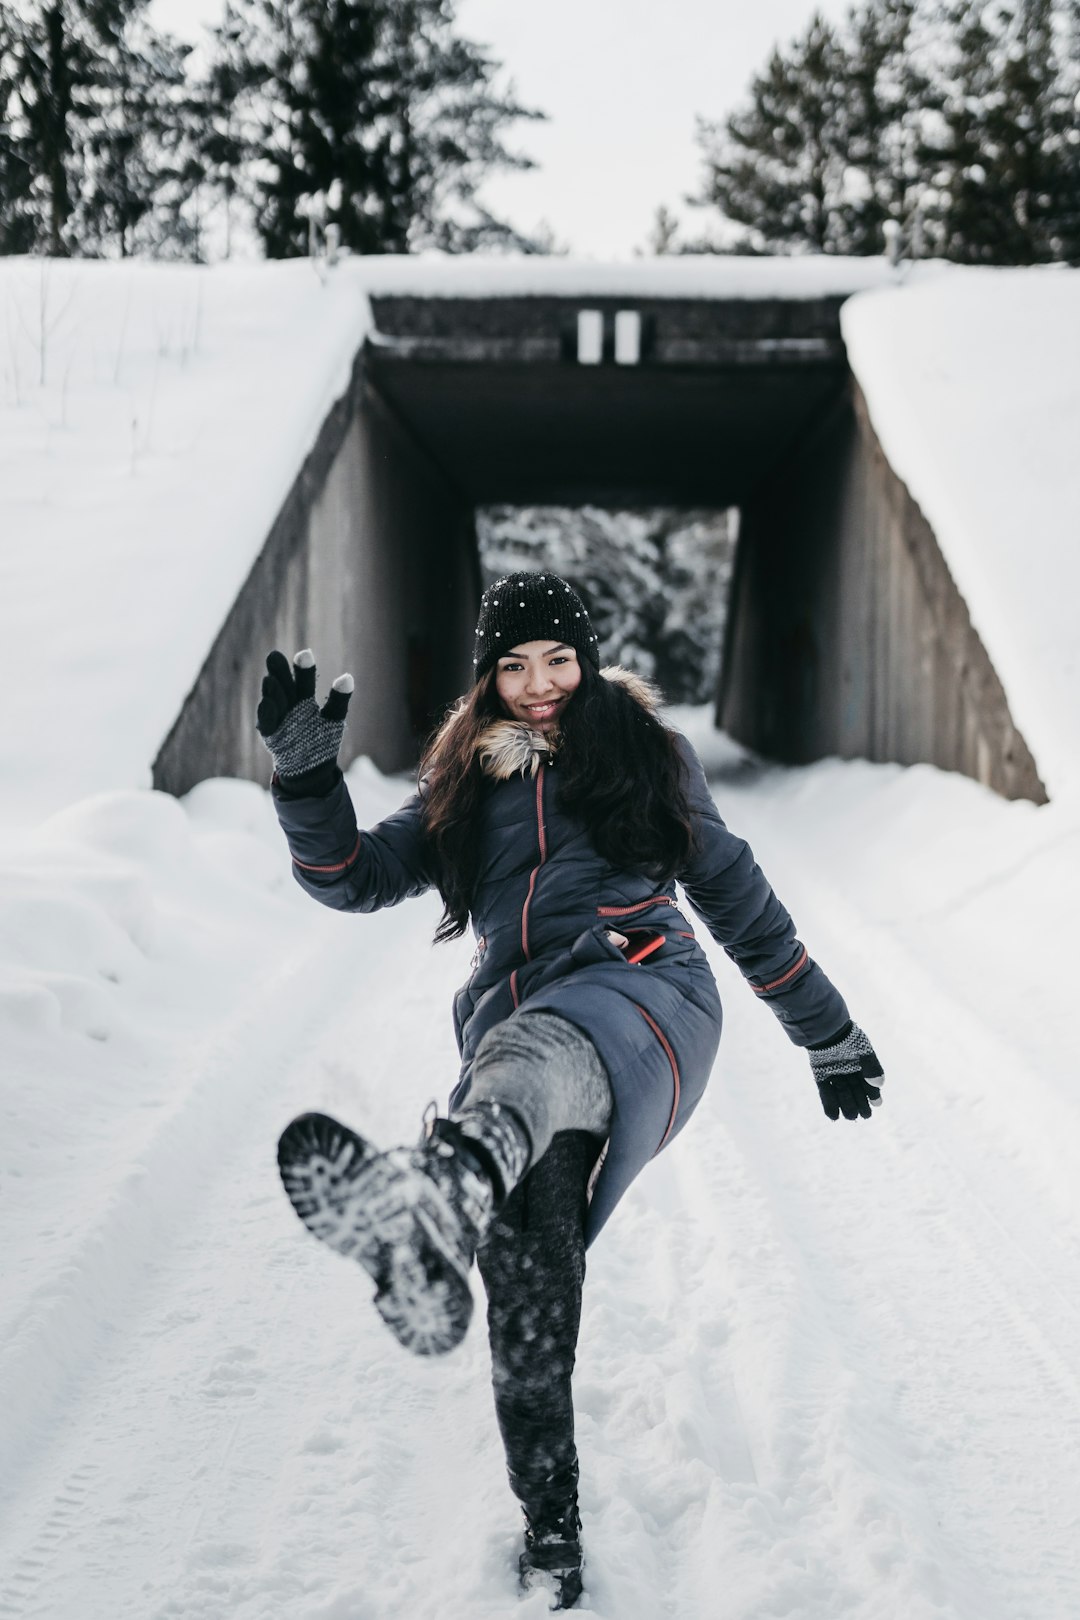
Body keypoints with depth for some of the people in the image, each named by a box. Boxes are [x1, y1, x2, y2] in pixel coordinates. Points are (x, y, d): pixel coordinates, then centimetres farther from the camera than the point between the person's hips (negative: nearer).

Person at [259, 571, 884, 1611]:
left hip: (639, 996, -4)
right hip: (514, 1035, 4)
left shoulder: (646, 754, 20)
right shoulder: (461, 786, 25)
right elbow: (354, 878, 18)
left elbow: (735, 895, 24)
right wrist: (306, 771, 1)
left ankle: (445, 1191, -75)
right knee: (530, 1303, -12)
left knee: (533, 1052, -41)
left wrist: (827, 1033, 28)